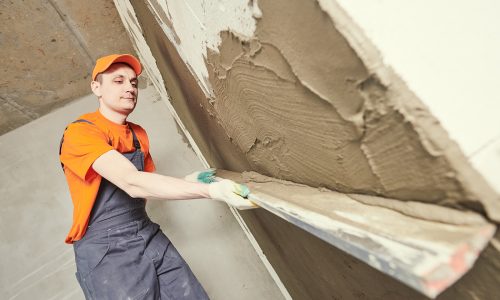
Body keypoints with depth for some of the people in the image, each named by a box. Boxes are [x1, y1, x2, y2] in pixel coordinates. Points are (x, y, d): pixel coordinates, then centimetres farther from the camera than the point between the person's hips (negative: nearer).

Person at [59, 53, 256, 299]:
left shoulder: (139, 134, 8)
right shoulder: (81, 132, -14)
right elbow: (133, 184, -29)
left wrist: (188, 181, -5)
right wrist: (210, 190, -36)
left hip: (149, 238, 6)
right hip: (105, 251, -5)